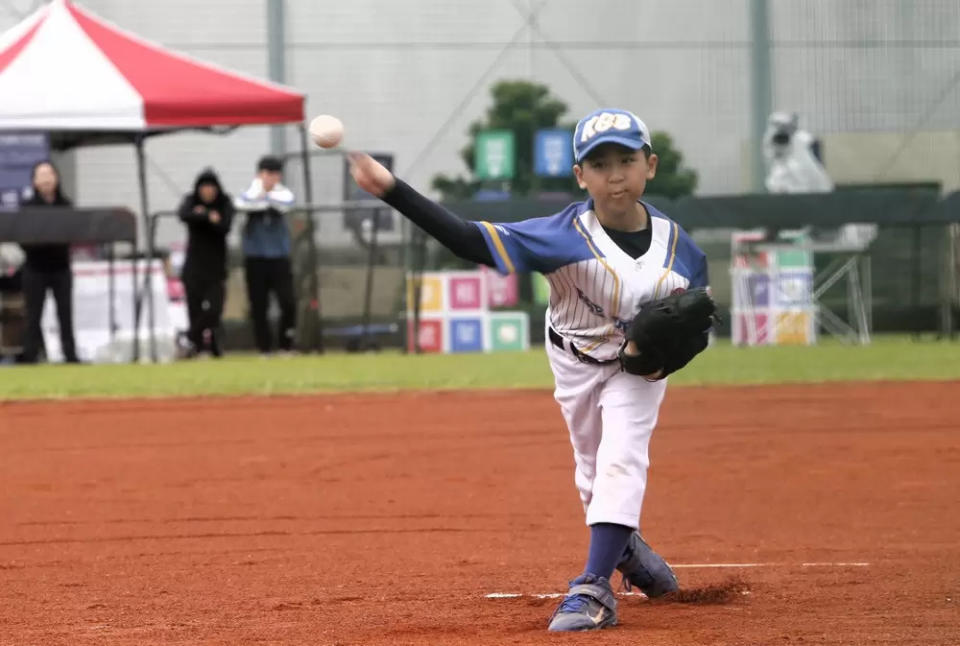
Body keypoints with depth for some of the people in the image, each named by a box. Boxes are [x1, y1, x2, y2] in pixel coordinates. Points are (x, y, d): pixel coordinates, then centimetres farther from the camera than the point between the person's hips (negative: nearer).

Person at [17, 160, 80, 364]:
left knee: (65, 312, 2)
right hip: (35, 269, -2)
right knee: (34, 314, 1)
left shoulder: (65, 205, 4)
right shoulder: (27, 206, -2)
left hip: (61, 267, 2)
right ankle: (30, 356, 4)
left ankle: (70, 354, 7)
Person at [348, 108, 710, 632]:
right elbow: (471, 241, -35)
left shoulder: (677, 246, -19)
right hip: (578, 366, 1)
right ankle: (625, 546, 44)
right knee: (594, 473, 15)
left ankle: (595, 587, -19)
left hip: (640, 369, -1)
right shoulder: (566, 235, -27)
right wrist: (392, 191, -45)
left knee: (621, 460, -18)